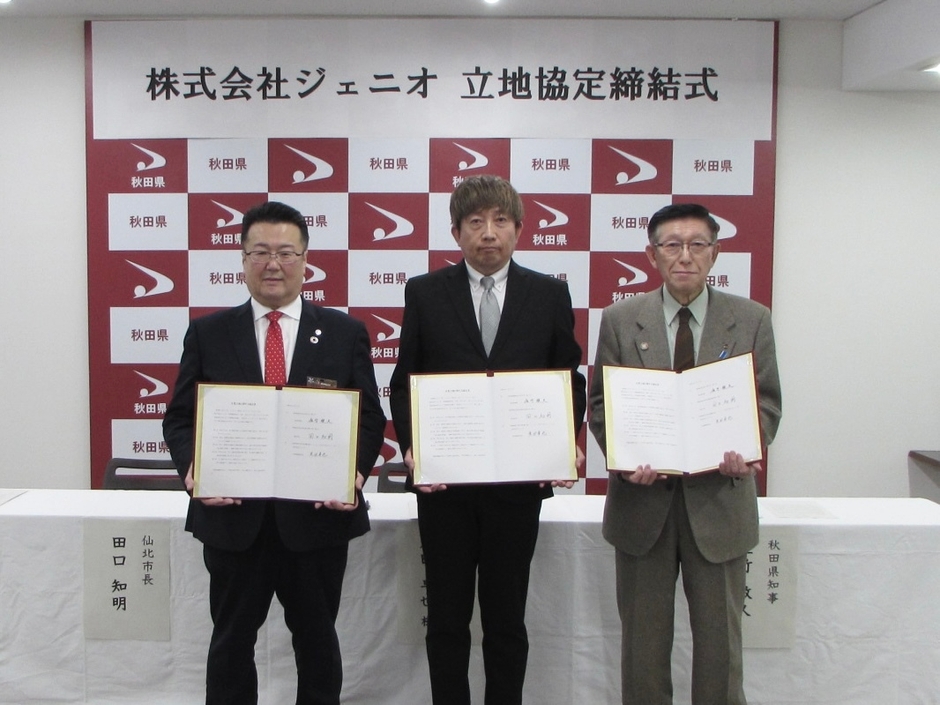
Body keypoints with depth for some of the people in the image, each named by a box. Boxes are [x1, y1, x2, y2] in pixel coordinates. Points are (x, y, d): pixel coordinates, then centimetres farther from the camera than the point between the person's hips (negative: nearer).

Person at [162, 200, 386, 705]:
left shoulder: (345, 333, 3)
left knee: (317, 640, 15)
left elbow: (370, 418, 1)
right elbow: (179, 416, 4)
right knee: (231, 639, 14)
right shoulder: (208, 333, 4)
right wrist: (192, 467, -16)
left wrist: (356, 471, -17)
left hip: (318, 513, 0)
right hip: (233, 515, 1)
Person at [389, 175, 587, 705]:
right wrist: (411, 445, -12)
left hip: (519, 480, 0)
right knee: (447, 619, 12)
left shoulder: (550, 294, 3)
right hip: (444, 481, 0)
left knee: (507, 620, 11)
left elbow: (570, 382, 6)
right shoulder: (425, 293, 2)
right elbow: (403, 383, 3)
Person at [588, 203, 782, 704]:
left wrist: (745, 451, -16)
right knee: (643, 635, 12)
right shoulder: (620, 319, 2)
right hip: (643, 499, 0)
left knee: (720, 635, 10)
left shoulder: (751, 320, 2)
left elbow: (766, 403, 4)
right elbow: (601, 403, 3)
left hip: (719, 498, 0)